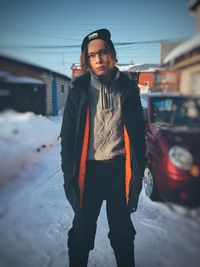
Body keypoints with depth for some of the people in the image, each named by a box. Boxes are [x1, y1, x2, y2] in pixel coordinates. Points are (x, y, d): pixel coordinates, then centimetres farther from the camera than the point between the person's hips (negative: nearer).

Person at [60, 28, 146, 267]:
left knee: (122, 230, 20)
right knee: (82, 230, 15)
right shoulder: (79, 90, -2)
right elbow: (67, 135, -1)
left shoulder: (128, 88, 0)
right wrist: (69, 173, -4)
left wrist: (138, 170, 2)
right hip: (89, 169, 0)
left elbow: (138, 132, 4)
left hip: (119, 169, 1)